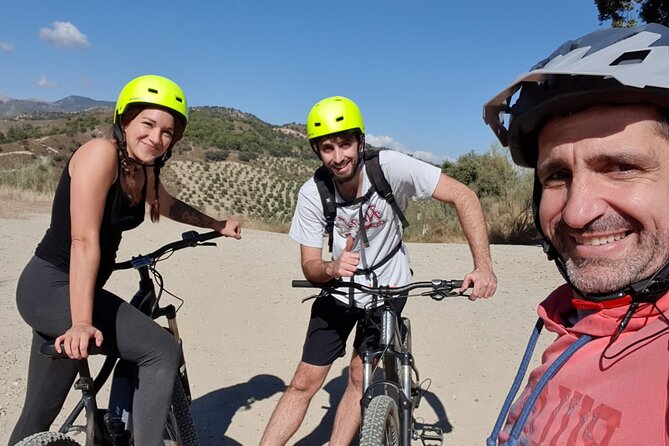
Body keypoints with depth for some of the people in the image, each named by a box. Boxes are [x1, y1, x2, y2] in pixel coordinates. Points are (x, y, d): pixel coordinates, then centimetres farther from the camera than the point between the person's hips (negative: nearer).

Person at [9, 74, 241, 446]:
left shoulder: (144, 171, 7)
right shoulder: (101, 153, -18)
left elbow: (168, 205, 30)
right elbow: (84, 241, -26)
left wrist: (217, 225, 35)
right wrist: (82, 323, -31)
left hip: (61, 293, 9)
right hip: (51, 287, -9)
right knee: (162, 350, -17)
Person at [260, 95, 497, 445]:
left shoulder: (389, 166, -26)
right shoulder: (312, 194, -20)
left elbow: (463, 196, -25)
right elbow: (309, 266, -15)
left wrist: (483, 267, -32)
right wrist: (333, 268, -40)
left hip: (388, 287, 0)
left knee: (359, 376, 1)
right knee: (304, 382, 0)